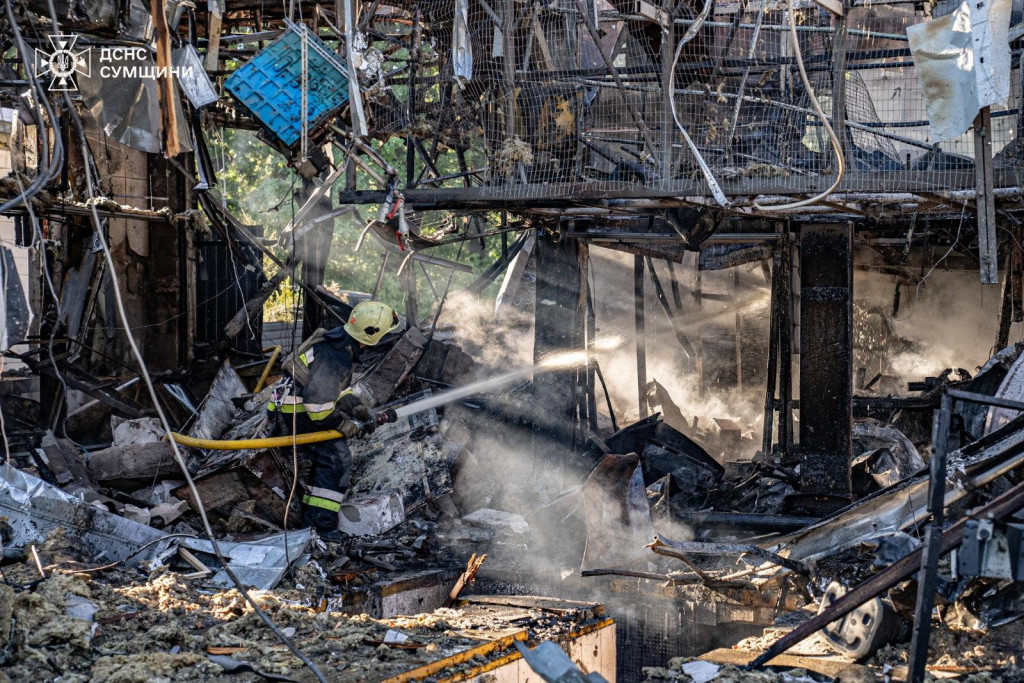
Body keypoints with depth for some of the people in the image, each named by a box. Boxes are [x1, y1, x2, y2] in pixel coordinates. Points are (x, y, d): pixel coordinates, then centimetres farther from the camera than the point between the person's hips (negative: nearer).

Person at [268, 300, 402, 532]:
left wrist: (358, 409, 8)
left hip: (303, 411, 11)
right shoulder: (334, 356, -28)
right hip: (299, 416, -11)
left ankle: (311, 517, 31)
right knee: (338, 460, -14)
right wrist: (342, 423, -18)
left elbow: (341, 387, 19)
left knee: (326, 459, 20)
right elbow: (317, 402, -30)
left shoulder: (344, 345, 6)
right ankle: (322, 524, -13)